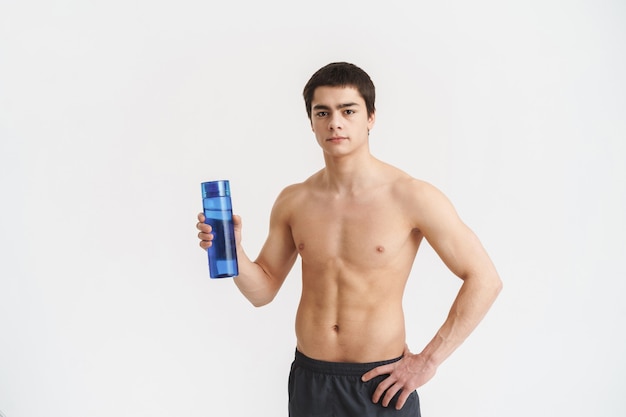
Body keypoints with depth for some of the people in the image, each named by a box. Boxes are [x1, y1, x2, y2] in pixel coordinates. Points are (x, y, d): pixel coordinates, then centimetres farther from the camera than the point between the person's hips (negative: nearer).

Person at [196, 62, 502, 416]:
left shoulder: (411, 197, -13)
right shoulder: (293, 201, -1)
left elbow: (485, 280, -10)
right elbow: (264, 290, 7)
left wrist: (429, 360, -11)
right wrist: (233, 251, -13)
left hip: (380, 385, -3)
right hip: (308, 380, 4)